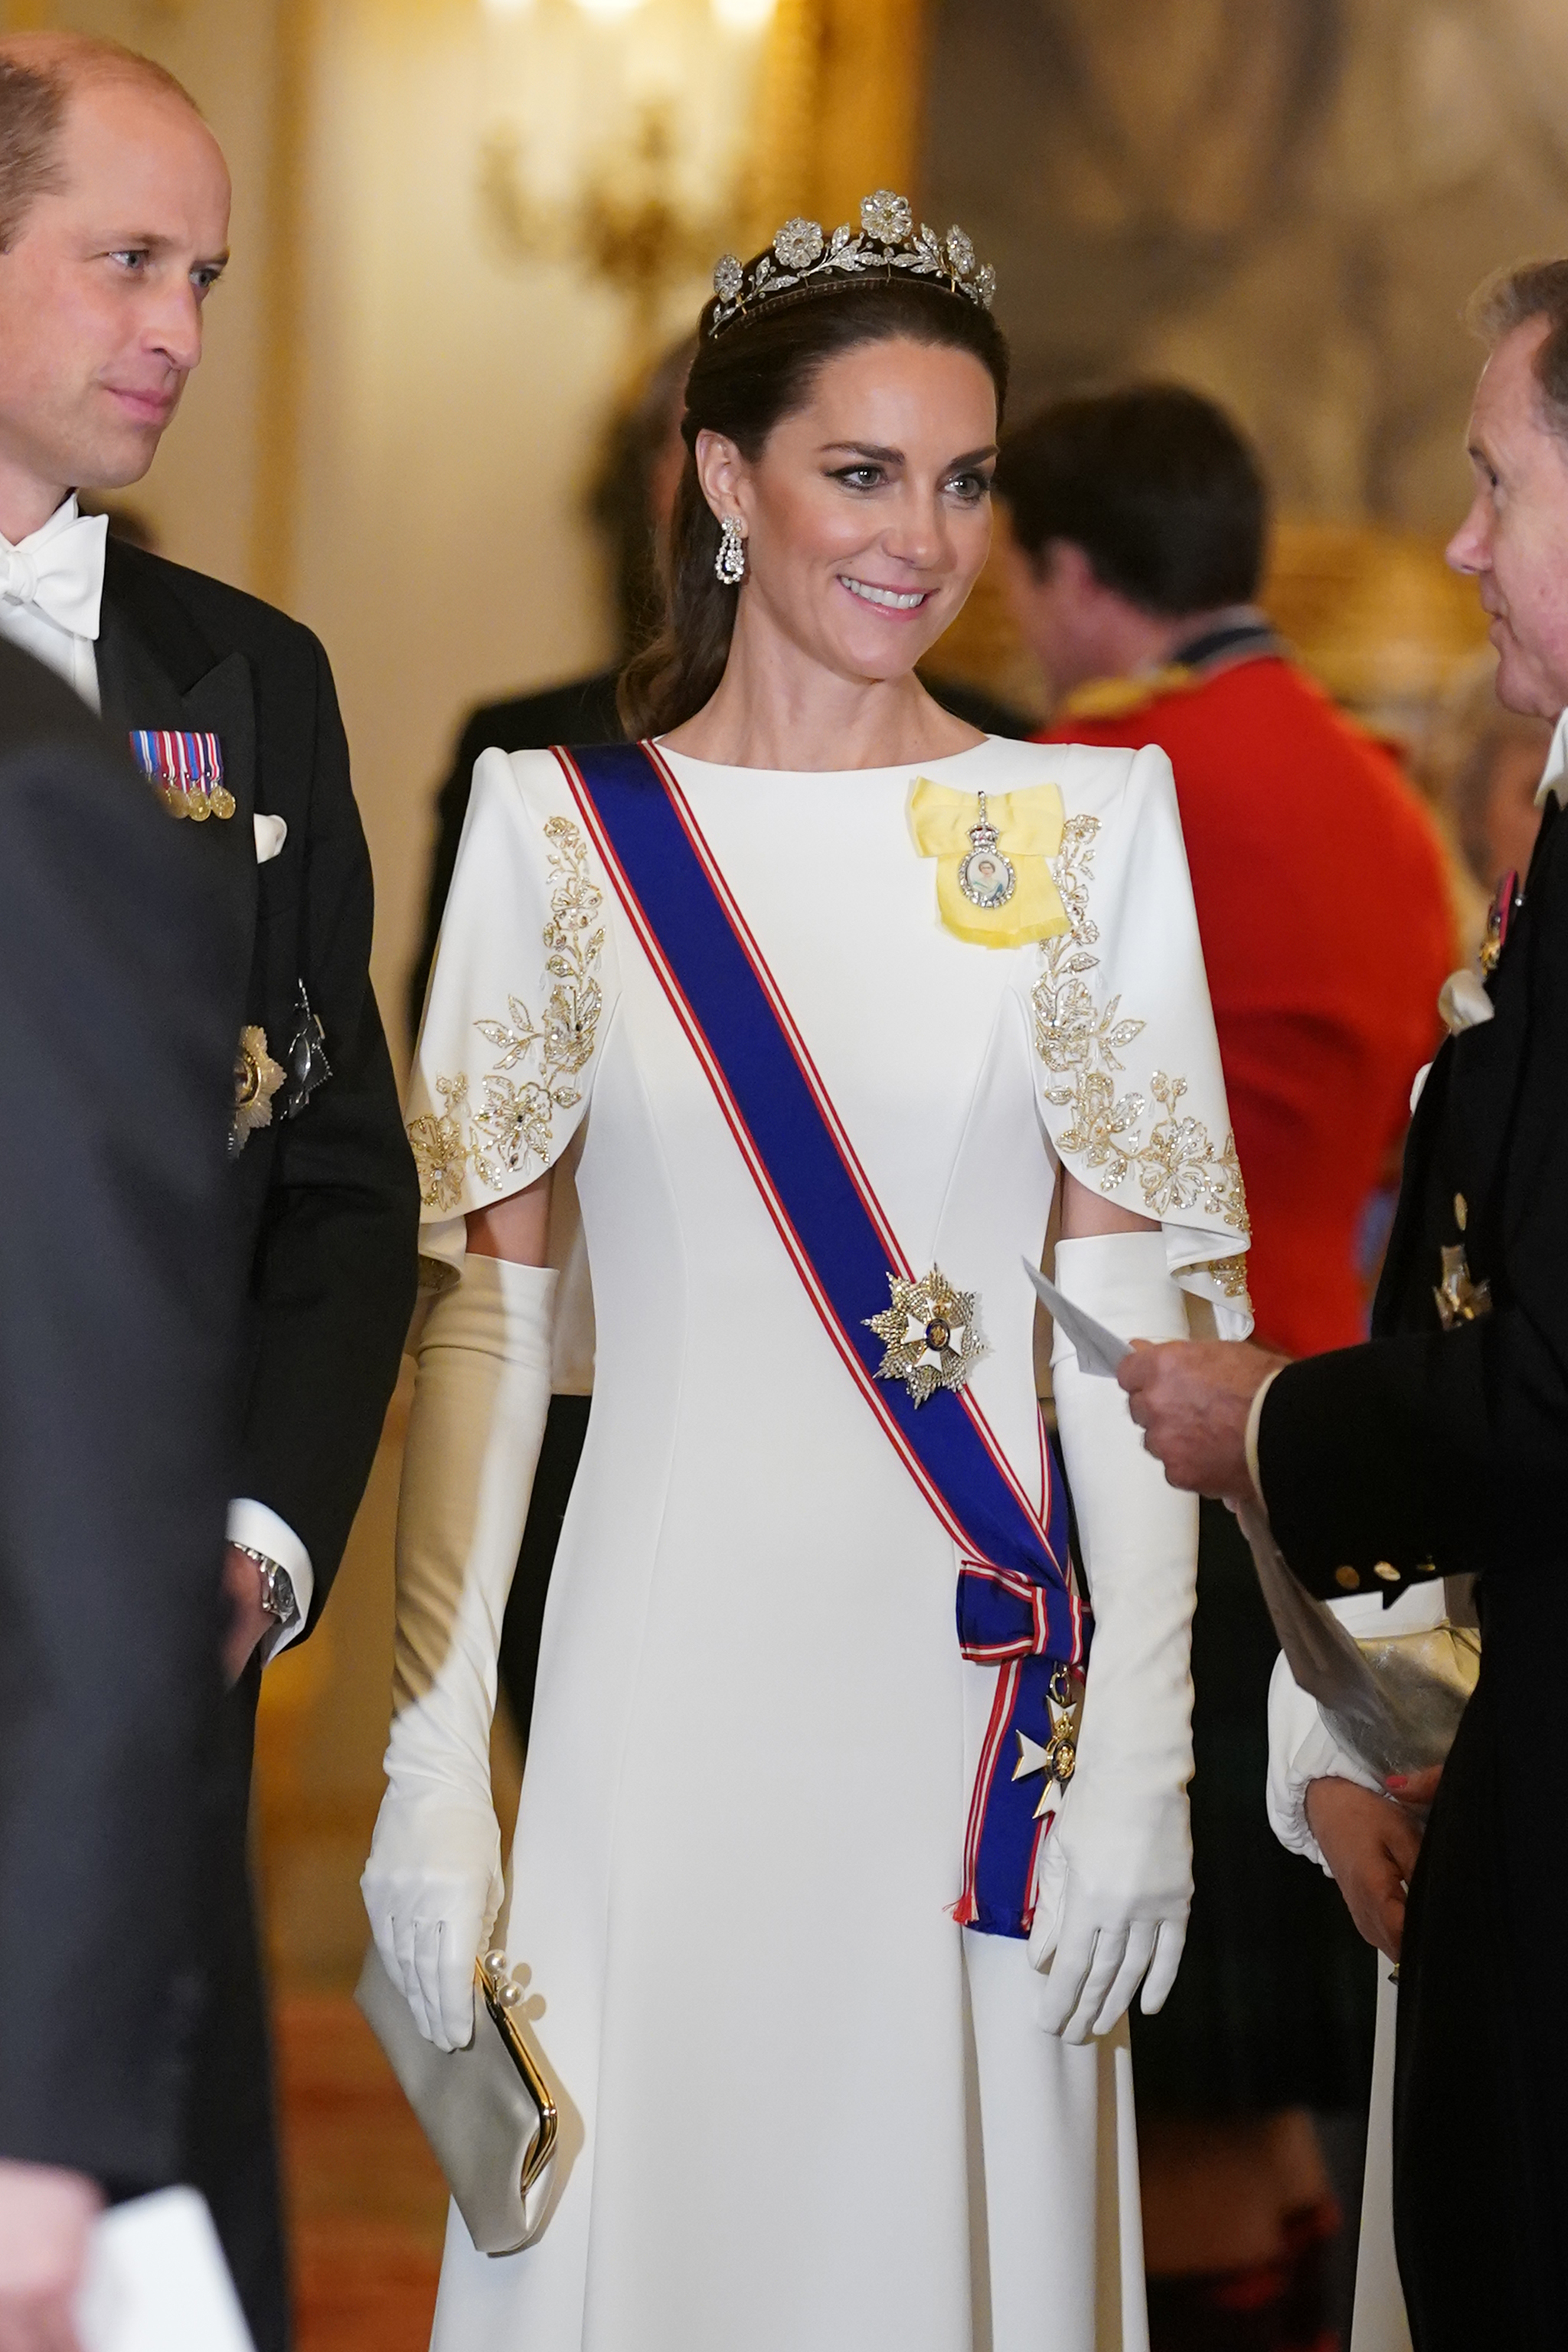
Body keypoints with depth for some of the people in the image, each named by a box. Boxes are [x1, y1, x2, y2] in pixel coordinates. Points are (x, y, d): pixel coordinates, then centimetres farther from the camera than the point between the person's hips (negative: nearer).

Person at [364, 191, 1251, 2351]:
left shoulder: (1091, 823, 4)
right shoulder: (563, 830, 3)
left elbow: (1132, 1308, 0)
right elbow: (480, 1306, 1)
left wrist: (1141, 1752, -7)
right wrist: (433, 1766, -5)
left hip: (980, 1685, 0)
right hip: (663, 1685, 0)